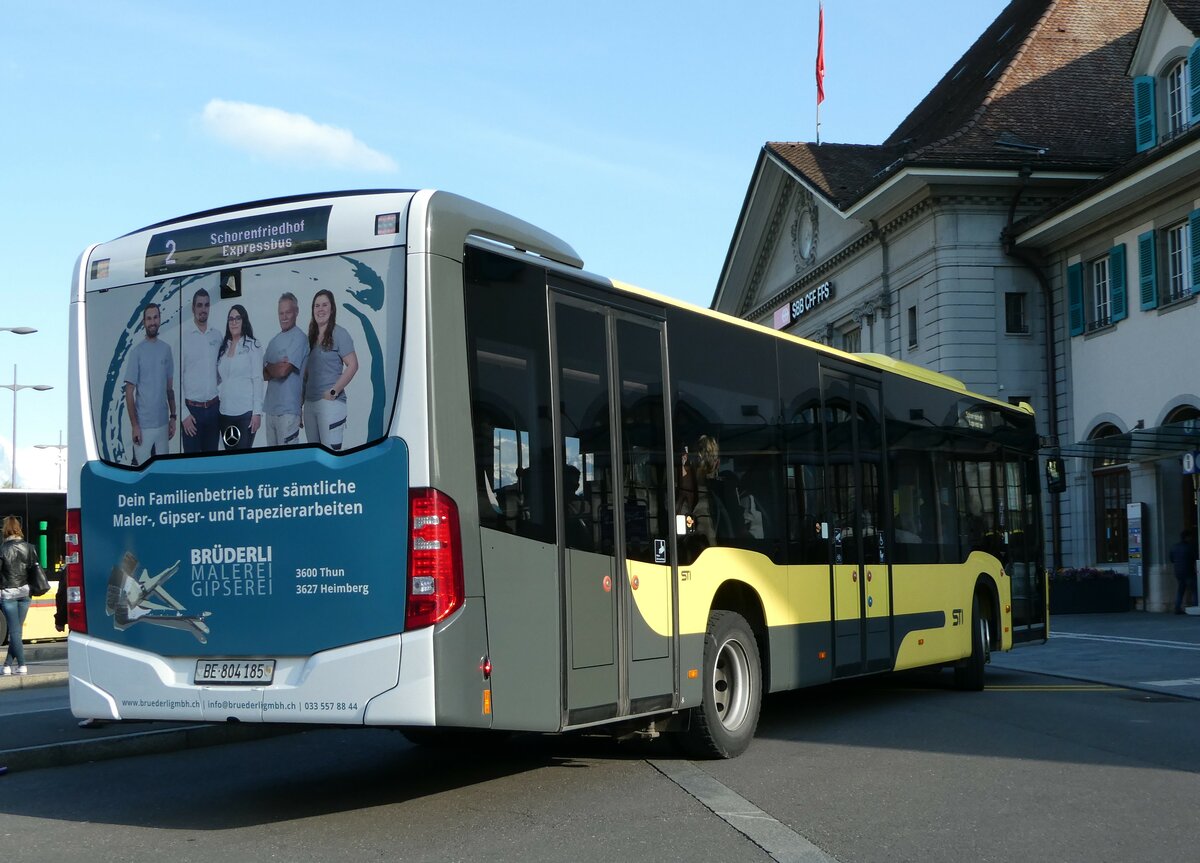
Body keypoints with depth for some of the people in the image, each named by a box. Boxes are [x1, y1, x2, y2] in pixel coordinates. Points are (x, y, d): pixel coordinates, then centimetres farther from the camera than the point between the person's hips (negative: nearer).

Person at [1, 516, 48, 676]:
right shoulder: (29, 548, 2)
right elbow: (35, 569, 3)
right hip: (24, 592, 4)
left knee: (14, 629, 0)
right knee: (17, 628, 10)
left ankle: (22, 665, -4)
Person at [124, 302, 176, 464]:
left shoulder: (166, 349, 6)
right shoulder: (137, 351, -8)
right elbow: (129, 391, -7)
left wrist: (173, 417, 8)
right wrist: (134, 425, -11)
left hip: (163, 423, 4)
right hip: (143, 424, -4)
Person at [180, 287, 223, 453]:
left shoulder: (217, 335, 5)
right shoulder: (183, 336, -9)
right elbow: (176, 378, -8)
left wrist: (222, 400, 8)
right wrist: (184, 413, -11)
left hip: (214, 407, 4)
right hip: (192, 408, -4)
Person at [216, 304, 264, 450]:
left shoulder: (252, 345, -2)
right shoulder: (223, 347, 12)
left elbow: (258, 380, -6)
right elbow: (219, 379, 17)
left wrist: (257, 412, -12)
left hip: (246, 412, -5)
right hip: (225, 412, 5)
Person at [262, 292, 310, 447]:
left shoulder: (299, 338, -8)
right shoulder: (274, 341, 16)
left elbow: (283, 371, -16)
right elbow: (263, 375, 12)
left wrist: (269, 366, 5)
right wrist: (276, 368, -9)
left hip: (288, 409, -7)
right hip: (270, 408, 7)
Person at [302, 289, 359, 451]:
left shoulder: (339, 334, -3)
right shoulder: (311, 337, 16)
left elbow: (353, 365, -11)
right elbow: (306, 373, 18)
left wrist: (334, 391, -14)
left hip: (330, 402, -7)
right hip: (309, 402, 7)